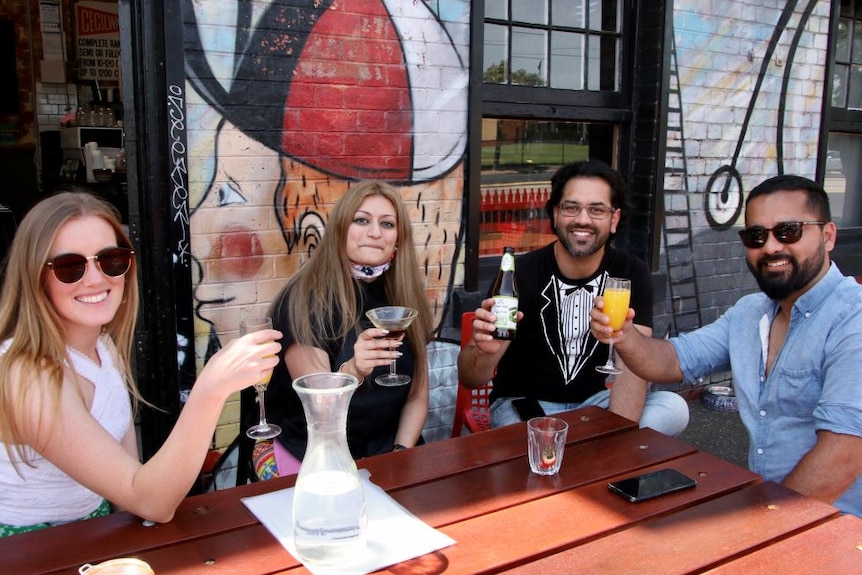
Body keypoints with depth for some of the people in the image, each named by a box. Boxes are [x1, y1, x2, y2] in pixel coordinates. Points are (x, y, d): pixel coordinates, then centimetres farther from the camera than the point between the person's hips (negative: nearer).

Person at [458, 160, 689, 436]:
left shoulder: (632, 274, -8)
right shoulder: (521, 274, -19)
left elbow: (631, 366, -17)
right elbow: (470, 379, -21)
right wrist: (485, 350, -46)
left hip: (592, 401, 4)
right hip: (523, 403, -4)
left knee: (674, 409, -22)